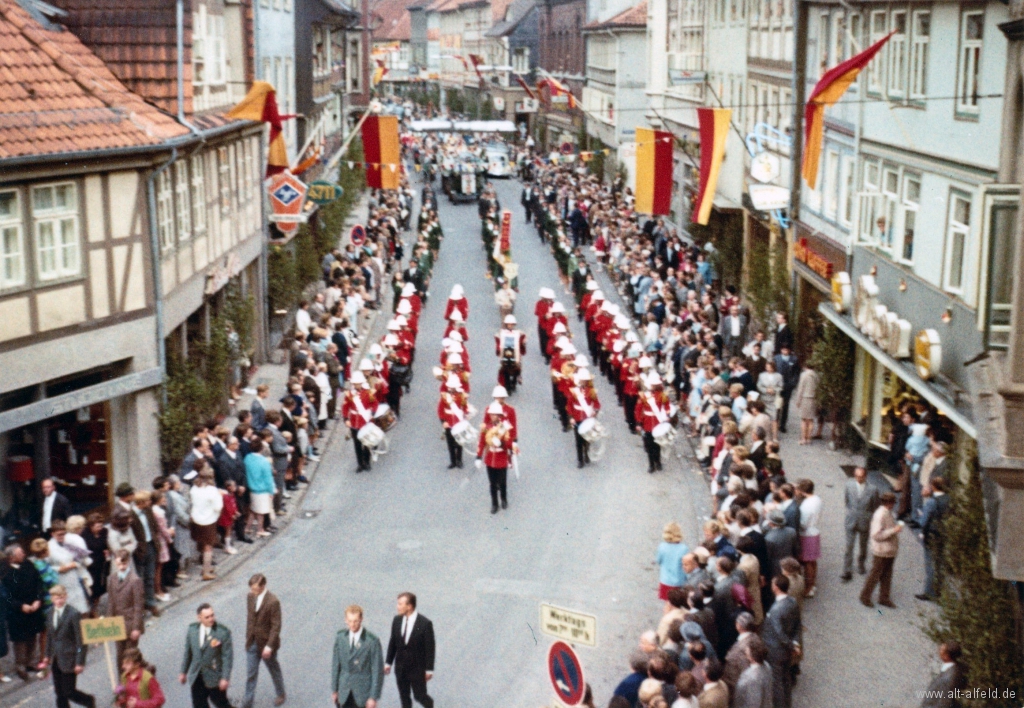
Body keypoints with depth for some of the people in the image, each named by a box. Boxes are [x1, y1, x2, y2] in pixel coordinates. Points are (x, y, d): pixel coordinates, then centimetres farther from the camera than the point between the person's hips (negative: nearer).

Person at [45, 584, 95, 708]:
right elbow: (50, 636, 14)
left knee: (69, 692, -2)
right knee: (59, 692, 10)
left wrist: (80, 662, -15)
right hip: (56, 659, 6)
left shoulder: (74, 614, -16)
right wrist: (48, 655, 13)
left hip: (68, 659, -6)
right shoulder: (50, 612, 5)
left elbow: (80, 640, -14)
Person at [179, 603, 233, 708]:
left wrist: (225, 678, -17)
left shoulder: (223, 632, -17)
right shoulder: (192, 629, -3)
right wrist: (183, 672, 13)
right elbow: (188, 652, 8)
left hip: (215, 677, -4)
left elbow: (227, 656, -15)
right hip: (197, 677, 4)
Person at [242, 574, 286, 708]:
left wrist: (269, 646, -22)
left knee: (274, 670, 17)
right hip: (252, 642, 5)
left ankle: (280, 694, 40)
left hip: (266, 643, -4)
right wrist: (248, 637, 13)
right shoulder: (250, 597, -3)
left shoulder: (273, 601, -22)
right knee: (250, 673, 6)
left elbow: (276, 626, -20)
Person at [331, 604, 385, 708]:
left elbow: (378, 670, -11)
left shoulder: (372, 641, -13)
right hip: (345, 693, 3)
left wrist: (374, 697, -12)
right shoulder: (340, 638, 0)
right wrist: (334, 690, 8)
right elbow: (335, 665, 8)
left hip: (363, 693, -3)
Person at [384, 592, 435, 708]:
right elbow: (392, 643, 8)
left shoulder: (425, 623, -16)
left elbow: (429, 647, -11)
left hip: (418, 668, -4)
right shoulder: (396, 620, -1)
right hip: (400, 667, 4)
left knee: (420, 696, 5)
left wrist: (429, 669, -10)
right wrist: (388, 662, 7)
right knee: (404, 697, 10)